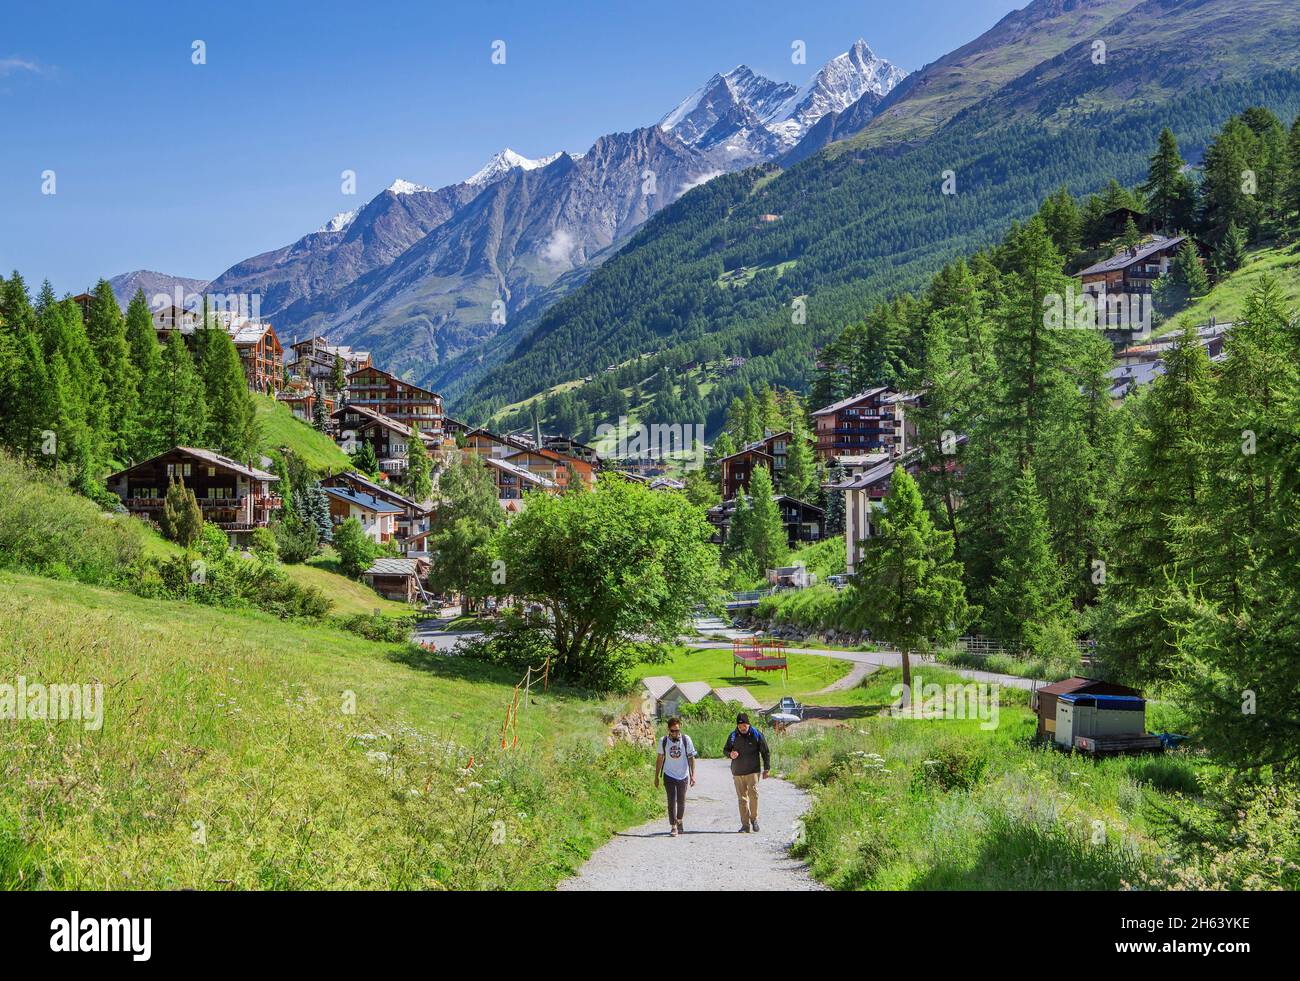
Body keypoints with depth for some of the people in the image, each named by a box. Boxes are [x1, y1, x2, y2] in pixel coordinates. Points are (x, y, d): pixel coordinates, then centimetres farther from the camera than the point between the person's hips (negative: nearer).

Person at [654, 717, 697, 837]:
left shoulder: (686, 740, -7)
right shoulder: (663, 741, -5)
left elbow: (691, 758, 1)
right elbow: (660, 758, 7)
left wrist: (693, 775, -4)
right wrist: (656, 776, 8)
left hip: (683, 775, 1)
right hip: (669, 776, -1)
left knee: (681, 801, 10)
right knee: (671, 801, -9)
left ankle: (679, 821, 33)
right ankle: (673, 827, -6)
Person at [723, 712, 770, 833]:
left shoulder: (756, 735, -2)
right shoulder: (733, 736, 4)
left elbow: (765, 752, 5)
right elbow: (725, 750, 15)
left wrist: (767, 769, 1)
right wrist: (730, 754, -9)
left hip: (753, 771, -2)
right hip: (737, 772, 2)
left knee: (753, 794, -16)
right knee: (742, 798, 3)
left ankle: (754, 819, 3)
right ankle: (745, 824, 7)